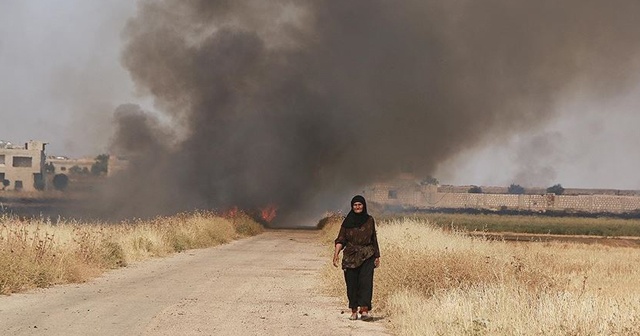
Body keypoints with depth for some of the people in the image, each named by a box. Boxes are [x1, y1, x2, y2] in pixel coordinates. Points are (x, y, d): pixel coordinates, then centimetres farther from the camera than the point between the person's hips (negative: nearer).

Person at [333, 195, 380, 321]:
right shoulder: (347, 221, 5)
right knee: (352, 284, 2)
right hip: (351, 257, 1)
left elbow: (374, 239, 11)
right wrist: (336, 252, -12)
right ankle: (354, 311, 11)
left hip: (367, 256, -1)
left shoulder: (369, 220, 6)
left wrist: (377, 256, 9)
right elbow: (341, 239, 3)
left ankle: (364, 310, -21)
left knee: (366, 282, -13)